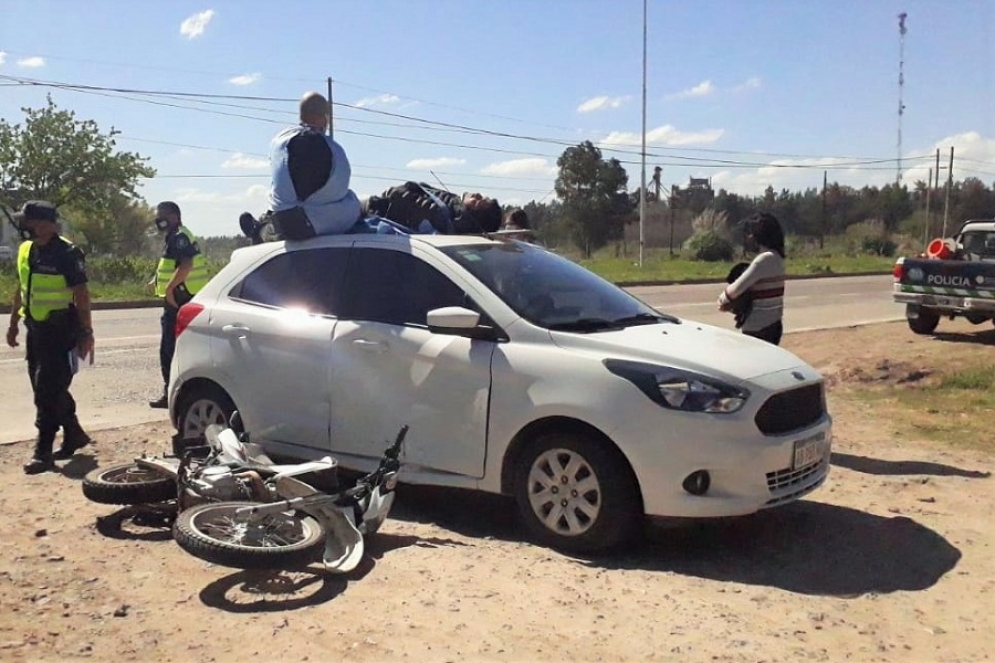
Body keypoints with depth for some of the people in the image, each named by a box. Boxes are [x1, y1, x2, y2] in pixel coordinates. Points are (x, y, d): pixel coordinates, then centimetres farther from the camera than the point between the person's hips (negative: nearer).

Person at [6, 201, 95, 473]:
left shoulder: (67, 253, -14)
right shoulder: (25, 250, 9)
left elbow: (81, 295, -14)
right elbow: (21, 289, 19)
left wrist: (86, 333, -15)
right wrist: (13, 324, 19)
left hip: (60, 330, -8)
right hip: (36, 329, 8)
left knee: (48, 390, -8)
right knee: (48, 388, 15)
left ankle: (43, 451, -2)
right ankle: (73, 435, 31)